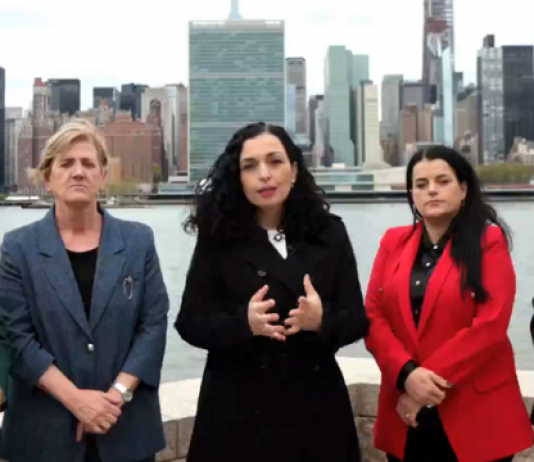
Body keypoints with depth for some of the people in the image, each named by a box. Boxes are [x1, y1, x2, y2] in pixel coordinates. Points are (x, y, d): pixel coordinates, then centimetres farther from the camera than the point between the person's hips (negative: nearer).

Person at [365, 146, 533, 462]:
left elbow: (490, 325, -12)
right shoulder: (394, 242, 7)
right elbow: (373, 315, 0)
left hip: (475, 412, -3)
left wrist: (432, 379, -15)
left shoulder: (489, 241, -3)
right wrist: (407, 374, -15)